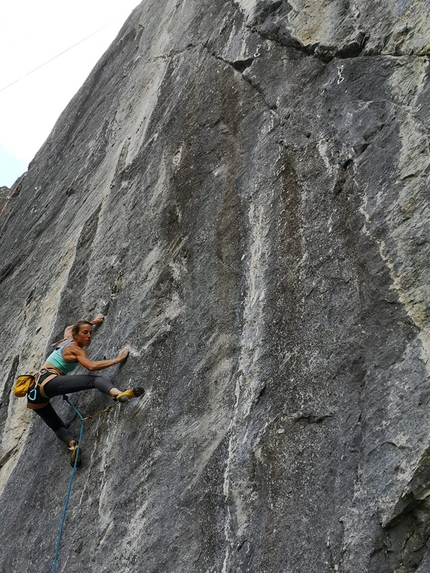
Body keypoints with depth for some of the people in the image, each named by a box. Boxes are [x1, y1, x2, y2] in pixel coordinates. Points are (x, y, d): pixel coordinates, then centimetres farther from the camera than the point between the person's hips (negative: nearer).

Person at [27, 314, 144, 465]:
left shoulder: (67, 339, 23)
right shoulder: (75, 349, -1)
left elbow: (69, 327, 49)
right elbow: (91, 366, -19)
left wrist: (93, 322, 56)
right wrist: (117, 359, -15)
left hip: (35, 392, 9)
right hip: (49, 382, -9)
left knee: (57, 425, 17)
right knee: (94, 379, -21)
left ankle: (72, 444, -11)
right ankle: (119, 394, -48)